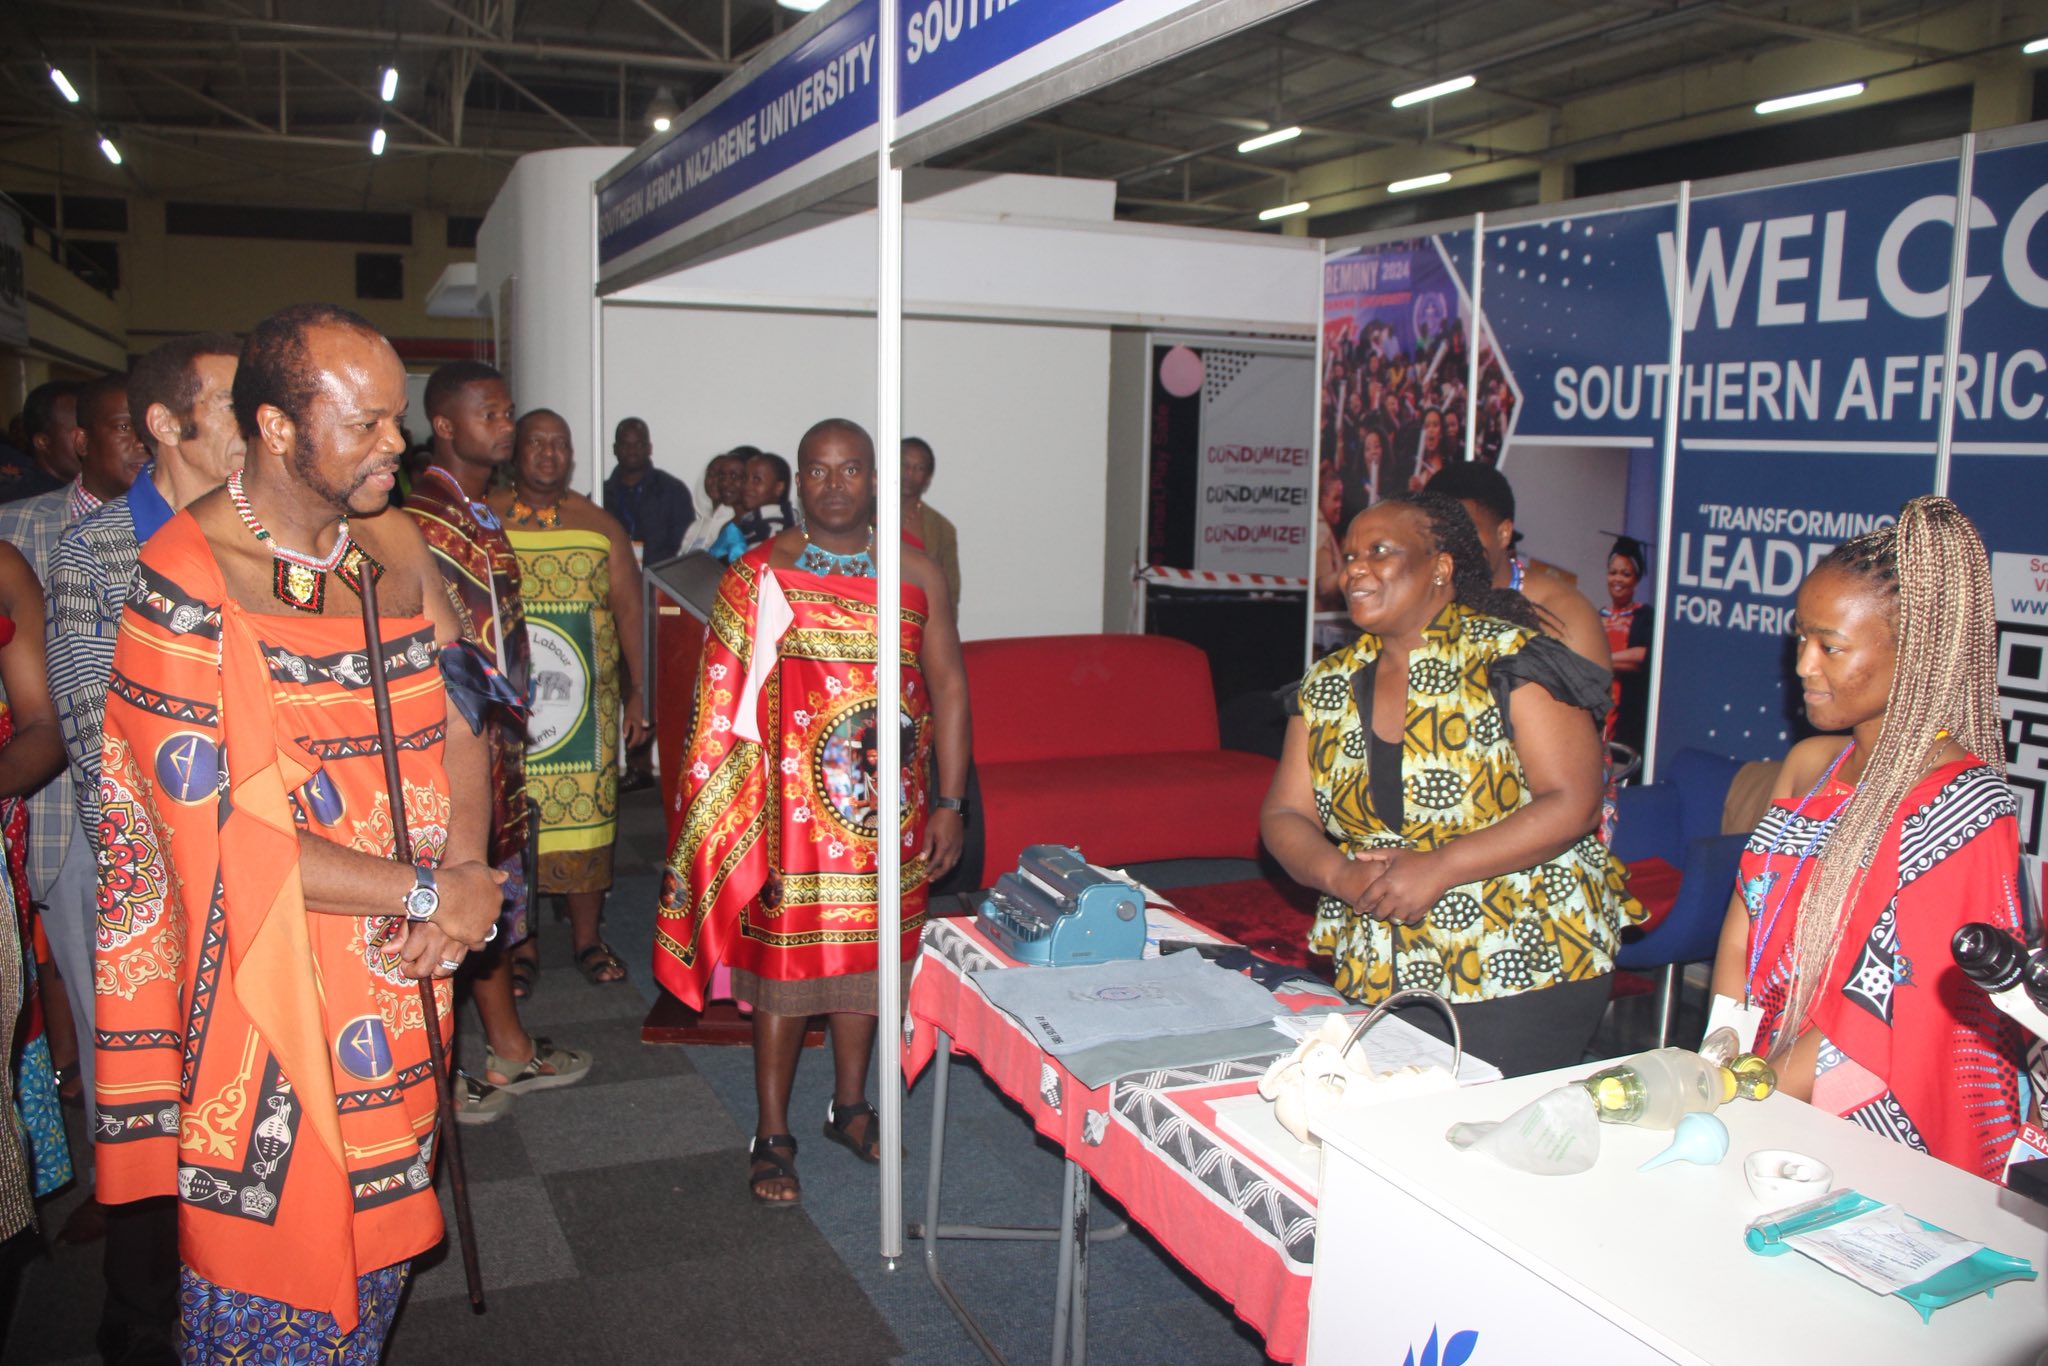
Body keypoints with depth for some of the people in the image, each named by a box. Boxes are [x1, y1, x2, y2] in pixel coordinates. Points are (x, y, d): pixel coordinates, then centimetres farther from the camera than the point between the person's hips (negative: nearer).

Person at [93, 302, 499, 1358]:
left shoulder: (396, 546, 4)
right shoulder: (183, 585, -17)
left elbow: (459, 720, 5)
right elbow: (217, 836, -21)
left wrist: (465, 872, -12)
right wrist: (430, 892, -17)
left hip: (399, 968, 6)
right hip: (267, 987, -5)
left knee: (374, 1219, 18)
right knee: (272, 1241, 9)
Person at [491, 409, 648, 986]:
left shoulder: (600, 526, 8)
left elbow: (628, 610, 7)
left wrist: (636, 695, 2)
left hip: (584, 699, 1)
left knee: (585, 816, 2)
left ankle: (589, 939, 16)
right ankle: (520, 943, 17)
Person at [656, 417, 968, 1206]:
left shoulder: (917, 576, 3)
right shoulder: (758, 575, -2)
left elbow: (947, 686, 3)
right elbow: (726, 701, -3)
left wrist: (950, 803, -1)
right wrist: (729, 813, -7)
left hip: (886, 807, 3)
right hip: (791, 805, -2)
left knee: (867, 954, 14)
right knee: (782, 959, 4)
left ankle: (850, 1105, 34)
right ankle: (772, 1134, 19)